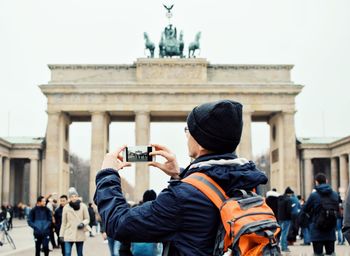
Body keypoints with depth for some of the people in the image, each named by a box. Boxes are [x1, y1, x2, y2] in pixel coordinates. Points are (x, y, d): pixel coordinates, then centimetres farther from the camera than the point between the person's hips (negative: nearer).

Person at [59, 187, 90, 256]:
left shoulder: (83, 206, 0)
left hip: (80, 234, 1)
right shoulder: (66, 207, 1)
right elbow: (64, 222, 6)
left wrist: (83, 223, -15)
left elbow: (87, 219, 7)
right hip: (69, 234, -1)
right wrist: (61, 234, 5)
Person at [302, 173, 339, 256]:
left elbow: (305, 209, -1)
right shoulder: (335, 194, 0)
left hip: (317, 230, -3)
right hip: (330, 230, 4)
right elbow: (337, 209, 14)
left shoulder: (313, 195, -13)